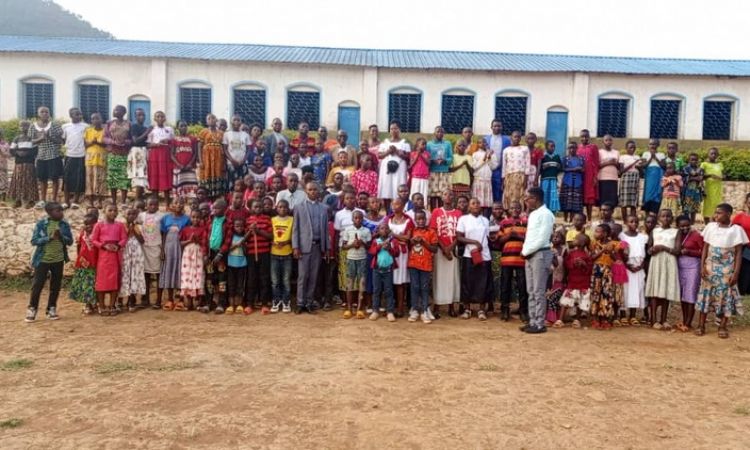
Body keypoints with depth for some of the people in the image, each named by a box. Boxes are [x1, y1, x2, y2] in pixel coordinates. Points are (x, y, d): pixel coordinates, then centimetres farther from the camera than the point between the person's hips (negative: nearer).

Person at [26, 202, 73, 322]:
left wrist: (61, 237, -16)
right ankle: (32, 309, 14)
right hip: (42, 259, -3)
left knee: (55, 286, 8)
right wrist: (50, 237, -21)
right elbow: (34, 241, -9)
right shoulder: (41, 224, -7)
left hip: (58, 260, 3)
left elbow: (70, 241, 3)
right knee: (37, 285, 1)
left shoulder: (65, 225, 2)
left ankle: (51, 309, 20)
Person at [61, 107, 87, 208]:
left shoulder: (85, 126, 1)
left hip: (81, 156, -2)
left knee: (79, 179, 0)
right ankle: (66, 201, 9)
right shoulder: (65, 126, 7)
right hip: (69, 155, 2)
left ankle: (76, 201, 9)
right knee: (67, 178, 2)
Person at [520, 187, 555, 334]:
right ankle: (533, 322, 16)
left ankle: (540, 324, 0)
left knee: (538, 291, -6)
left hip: (540, 254, -9)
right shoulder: (532, 214, 17)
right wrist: (525, 251, 5)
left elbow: (542, 239, -17)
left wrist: (526, 251, -11)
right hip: (530, 255, 9)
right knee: (531, 291, 10)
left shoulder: (546, 214, -11)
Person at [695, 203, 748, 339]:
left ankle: (723, 327, 12)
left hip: (727, 269, -2)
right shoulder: (710, 226, 3)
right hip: (710, 267, 2)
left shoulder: (736, 229, -4)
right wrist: (702, 266, -3)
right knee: (706, 294, 3)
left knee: (726, 296, 2)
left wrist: (736, 272, -10)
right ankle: (701, 325, 7)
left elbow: (739, 253, -4)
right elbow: (705, 248, 6)